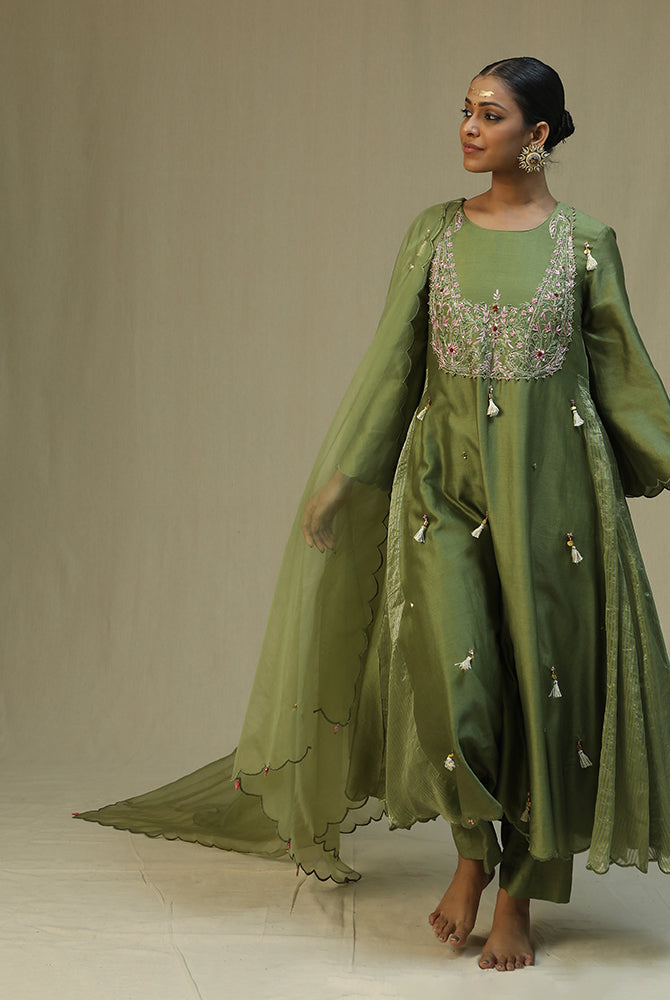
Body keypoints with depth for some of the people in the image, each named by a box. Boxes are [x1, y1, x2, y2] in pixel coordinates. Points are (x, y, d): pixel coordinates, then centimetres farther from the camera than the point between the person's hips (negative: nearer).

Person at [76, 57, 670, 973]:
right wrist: (336, 478, 4)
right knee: (451, 683, -11)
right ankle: (473, 852, 17)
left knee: (544, 686, 1)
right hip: (445, 480, 1)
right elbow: (391, 363, 7)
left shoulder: (584, 242, 2)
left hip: (551, 490, -1)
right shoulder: (434, 234, 6)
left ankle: (518, 899, 15)